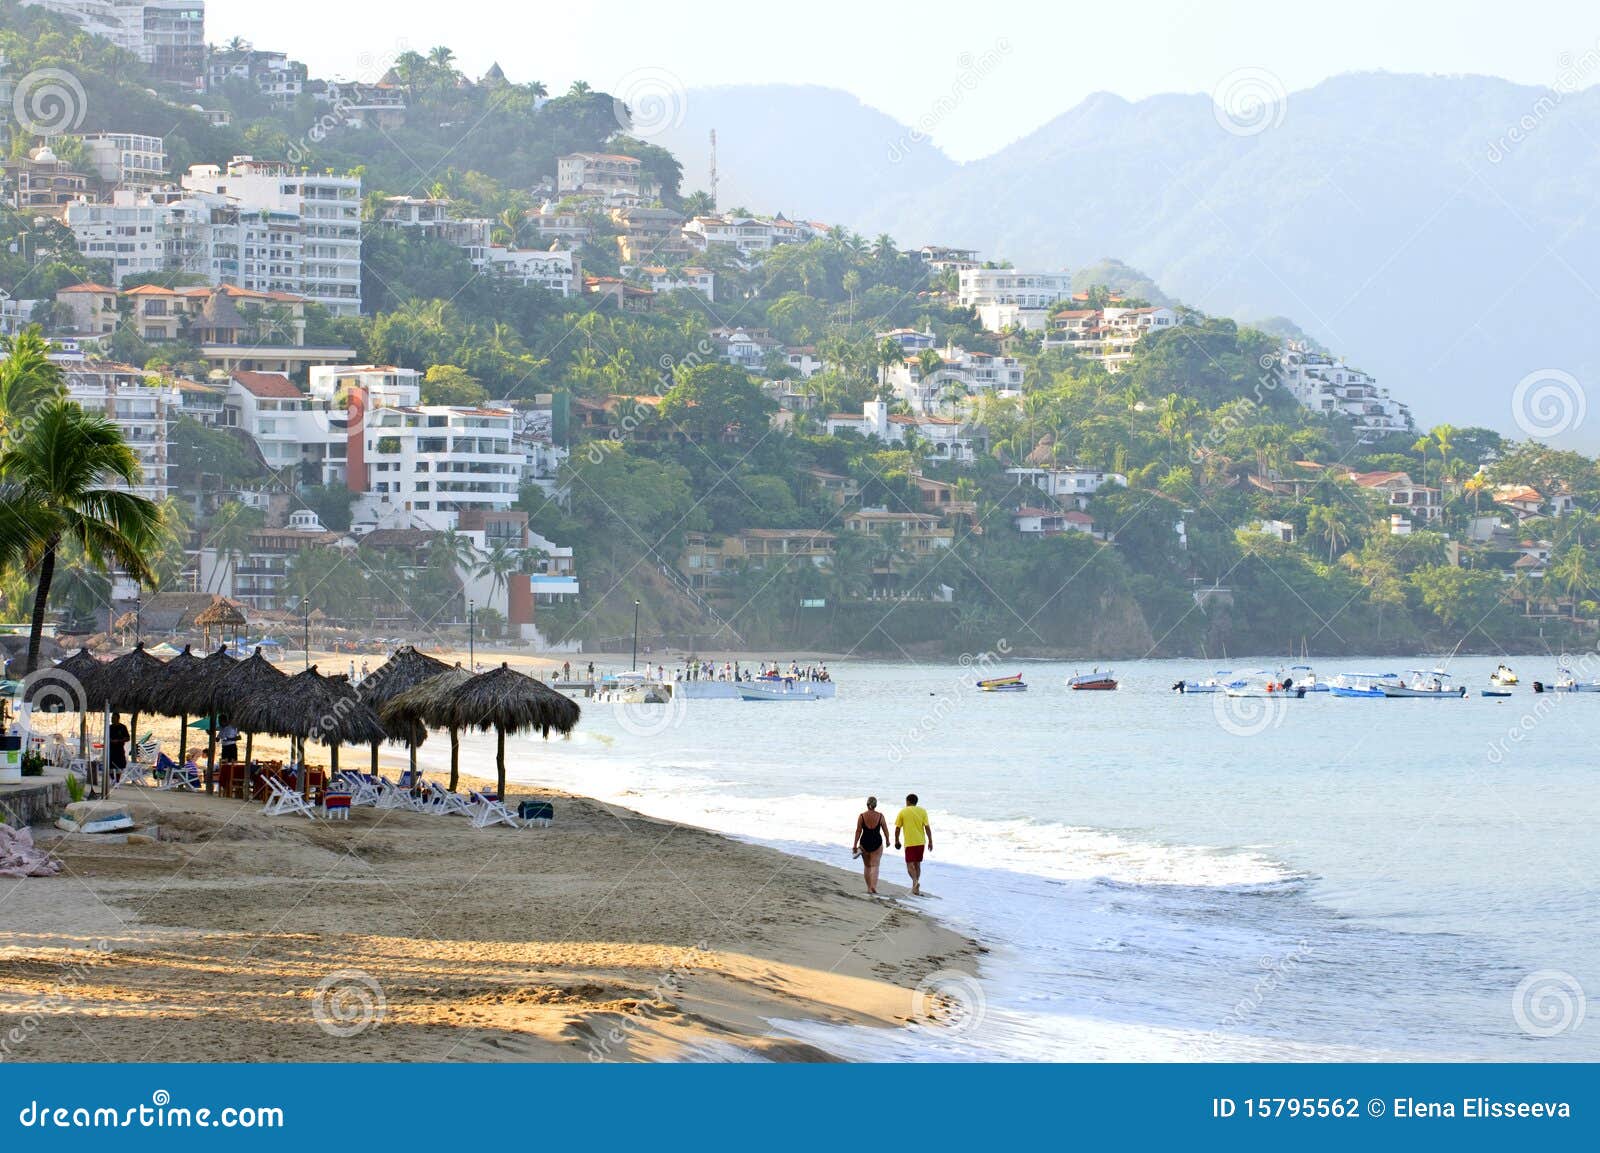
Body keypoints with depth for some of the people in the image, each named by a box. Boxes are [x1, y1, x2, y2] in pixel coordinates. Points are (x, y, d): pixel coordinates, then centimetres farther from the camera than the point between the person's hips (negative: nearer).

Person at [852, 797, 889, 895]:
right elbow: (885, 829, 4)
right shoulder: (880, 816, -5)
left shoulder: (862, 816, -6)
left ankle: (869, 887, 18)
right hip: (877, 842, -1)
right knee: (874, 865, 0)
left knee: (867, 865, 15)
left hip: (864, 842, 1)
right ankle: (873, 886, -18)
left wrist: (855, 845, 0)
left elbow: (858, 831, -5)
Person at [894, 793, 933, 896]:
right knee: (917, 864, 15)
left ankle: (915, 881, -28)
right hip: (921, 842, 3)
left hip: (909, 842, -3)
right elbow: (927, 827, 0)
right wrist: (930, 841, 4)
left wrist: (897, 841, 16)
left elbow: (897, 828, 2)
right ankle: (916, 889, 18)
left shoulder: (903, 812, -1)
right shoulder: (922, 811, 4)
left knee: (910, 864, -2)